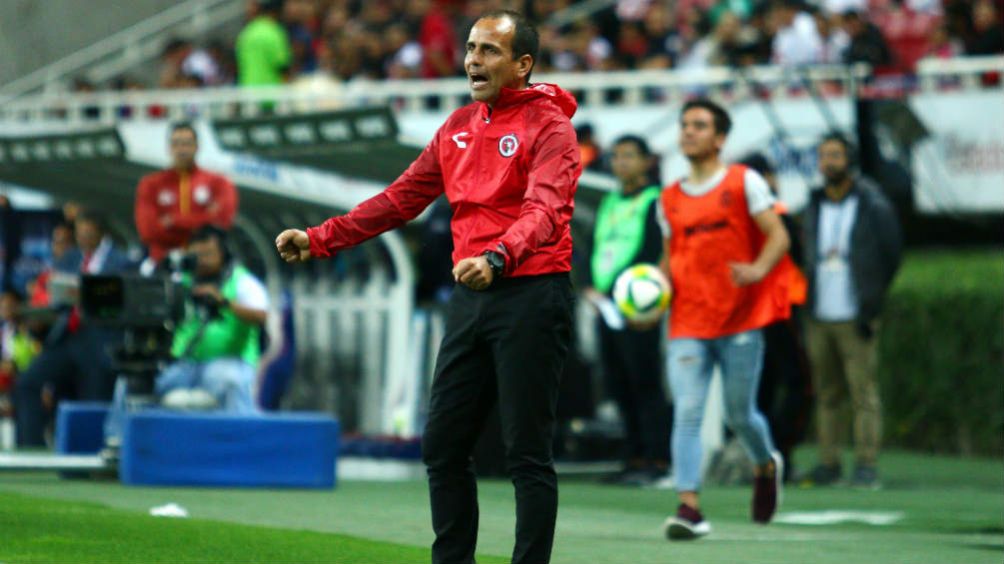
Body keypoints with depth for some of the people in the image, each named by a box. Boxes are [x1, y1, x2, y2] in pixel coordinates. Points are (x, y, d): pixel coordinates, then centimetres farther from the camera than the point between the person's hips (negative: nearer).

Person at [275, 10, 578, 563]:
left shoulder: (548, 125, -8)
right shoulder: (459, 126, 16)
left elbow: (547, 210, -23)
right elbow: (402, 197, 20)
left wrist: (497, 258, -41)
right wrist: (319, 239, 12)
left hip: (531, 294, -8)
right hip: (470, 296, 8)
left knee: (527, 454, -6)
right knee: (443, 445, 9)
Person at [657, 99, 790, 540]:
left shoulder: (744, 183, 1)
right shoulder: (670, 199, 13)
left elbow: (778, 236, -5)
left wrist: (758, 269, -25)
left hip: (740, 320, -3)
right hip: (688, 323, 3)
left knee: (739, 415, 6)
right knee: (686, 412, -12)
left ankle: (766, 466, 38)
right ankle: (689, 507, -18)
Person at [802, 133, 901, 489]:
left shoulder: (873, 208, -2)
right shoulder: (814, 206, 13)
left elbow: (892, 258, 2)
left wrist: (871, 307, -2)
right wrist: (810, 300, 10)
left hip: (854, 320, -5)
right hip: (820, 318, 5)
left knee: (864, 393, -7)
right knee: (826, 394, 5)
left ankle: (866, 465, -6)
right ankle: (828, 463, 8)